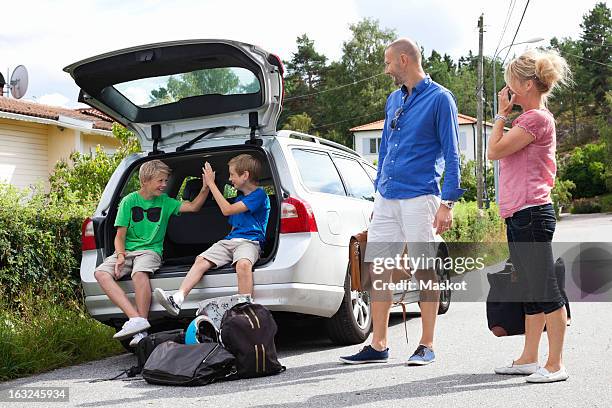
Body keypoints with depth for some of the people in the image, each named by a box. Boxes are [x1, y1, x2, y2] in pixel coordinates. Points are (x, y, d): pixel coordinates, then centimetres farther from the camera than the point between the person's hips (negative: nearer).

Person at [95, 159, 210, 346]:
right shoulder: (129, 201, 5)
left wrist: (206, 187, -10)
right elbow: (120, 236, 3)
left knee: (139, 274, -36)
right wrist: (121, 256, -15)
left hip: (150, 250, -1)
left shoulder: (164, 201, 10)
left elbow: (193, 206, 4)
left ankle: (141, 331, -35)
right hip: (127, 250, 1)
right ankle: (135, 318, -38)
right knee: (101, 273, -27)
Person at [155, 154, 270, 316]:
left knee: (243, 264, -39)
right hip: (230, 240, 7)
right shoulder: (240, 198, 27)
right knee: (201, 260, -17)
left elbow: (227, 210, -8)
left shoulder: (259, 195, -1)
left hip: (250, 241, -7)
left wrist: (211, 183, -3)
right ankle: (177, 299, -31)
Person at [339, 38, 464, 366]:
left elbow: (451, 155, -8)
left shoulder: (440, 99, -4)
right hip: (386, 199, 7)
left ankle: (427, 346, 11)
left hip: (419, 197, -7)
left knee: (425, 270, 1)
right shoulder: (393, 100, 17)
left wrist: (447, 203, -14)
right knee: (376, 266, 5)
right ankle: (378, 346, 13)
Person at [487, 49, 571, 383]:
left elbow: (494, 152, -13)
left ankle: (555, 365, 0)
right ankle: (528, 359, 22)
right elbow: (501, 153, 22)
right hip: (519, 217, 11)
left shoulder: (537, 118, -12)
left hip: (531, 216, -11)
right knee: (532, 294, 14)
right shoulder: (529, 118, 19)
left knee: (546, 293, -5)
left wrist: (502, 114, -6)